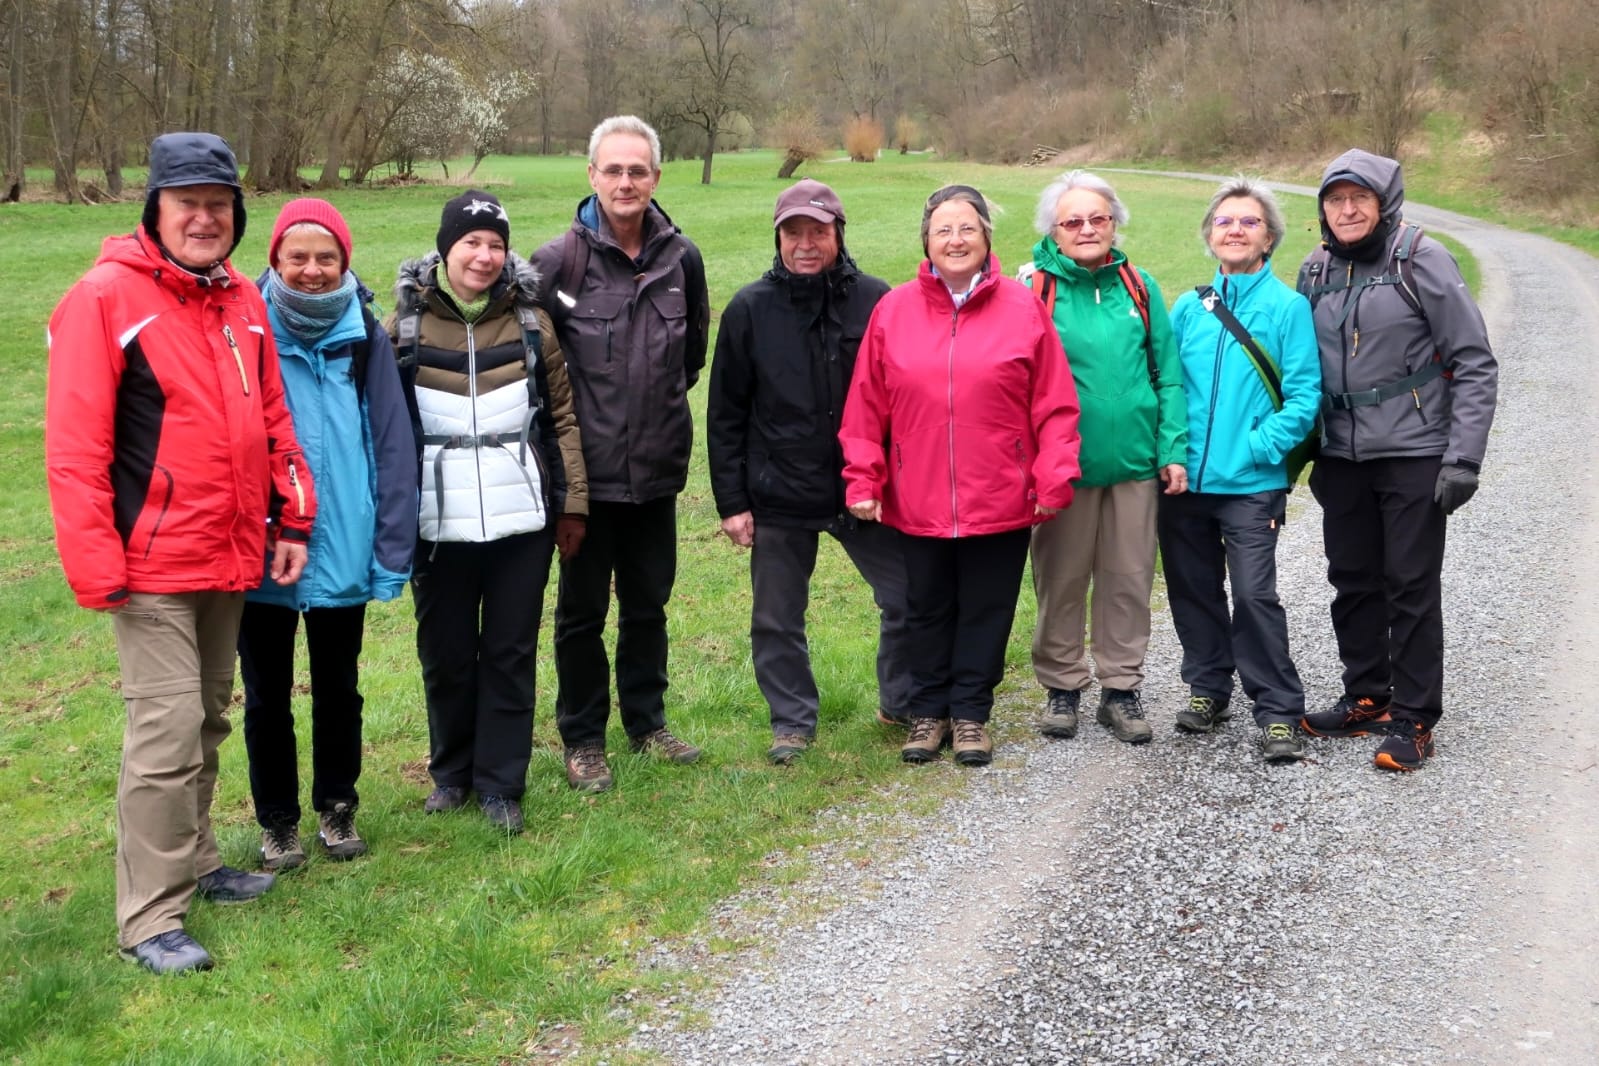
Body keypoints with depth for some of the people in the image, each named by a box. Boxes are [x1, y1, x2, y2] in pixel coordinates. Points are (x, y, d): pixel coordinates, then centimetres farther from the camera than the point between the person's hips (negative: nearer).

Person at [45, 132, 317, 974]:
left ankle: (193, 863, 34)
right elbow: (74, 447, -14)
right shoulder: (105, 299, -12)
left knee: (208, 720, 17)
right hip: (153, 565, -7)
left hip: (231, 559, 7)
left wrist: (291, 518, 9)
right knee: (167, 731, -6)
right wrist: (94, 566, -17)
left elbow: (272, 420, 15)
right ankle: (150, 918, 4)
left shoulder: (241, 301, 8)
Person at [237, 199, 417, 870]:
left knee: (338, 689, 16)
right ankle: (277, 820, 30)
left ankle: (336, 807, 35)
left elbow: (393, 443, -4)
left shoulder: (363, 336, -4)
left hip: (342, 554, 1)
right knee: (267, 696, 13)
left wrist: (392, 549, -7)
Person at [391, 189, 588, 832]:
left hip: (521, 519, 0)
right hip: (438, 522, 0)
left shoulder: (530, 320, 3)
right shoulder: (408, 324, 0)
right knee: (446, 655, 10)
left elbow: (562, 414, 5)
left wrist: (571, 501, 2)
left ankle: (501, 783, 16)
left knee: (511, 653, 5)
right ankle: (452, 772, 28)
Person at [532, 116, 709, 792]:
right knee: (583, 608, 8)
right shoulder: (560, 260, -10)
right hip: (588, 469, -3)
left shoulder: (681, 258, 2)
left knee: (649, 603, 16)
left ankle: (647, 722, 31)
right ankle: (582, 739, 21)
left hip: (658, 465, 4)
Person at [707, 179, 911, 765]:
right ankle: (793, 721, 28)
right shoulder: (750, 309, -3)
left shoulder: (875, 300, -3)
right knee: (778, 622, 9)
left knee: (909, 599, 7)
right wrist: (731, 501, -3)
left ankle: (904, 704, 28)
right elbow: (725, 415, 0)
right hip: (778, 498, 0)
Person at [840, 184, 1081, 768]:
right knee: (927, 611, 14)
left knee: (986, 611, 9)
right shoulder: (893, 310, 1)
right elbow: (866, 407, 2)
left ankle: (970, 713, 25)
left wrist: (1053, 480, -6)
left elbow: (1054, 405, -2)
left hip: (1000, 501, -1)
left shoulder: (1022, 309, -3)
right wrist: (862, 481, -1)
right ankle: (929, 712, 29)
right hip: (917, 502, 1)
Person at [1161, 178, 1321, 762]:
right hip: (1184, 479, 4)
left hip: (1251, 484, -4)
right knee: (1193, 589, 13)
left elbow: (1303, 395, -7)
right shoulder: (1188, 308, 9)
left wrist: (1260, 446, -15)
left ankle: (1278, 712, 3)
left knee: (1254, 594, -8)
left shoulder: (1288, 307, -3)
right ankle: (1208, 688, 30)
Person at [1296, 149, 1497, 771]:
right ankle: (1366, 698, 27)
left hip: (1414, 455, -5)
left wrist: (1463, 459, -15)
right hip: (1343, 457, 5)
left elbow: (1475, 364, -9)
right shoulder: (1316, 272, 7)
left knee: (1412, 585, 1)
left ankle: (1413, 719, 10)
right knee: (1352, 581, 12)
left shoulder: (1421, 260, -9)